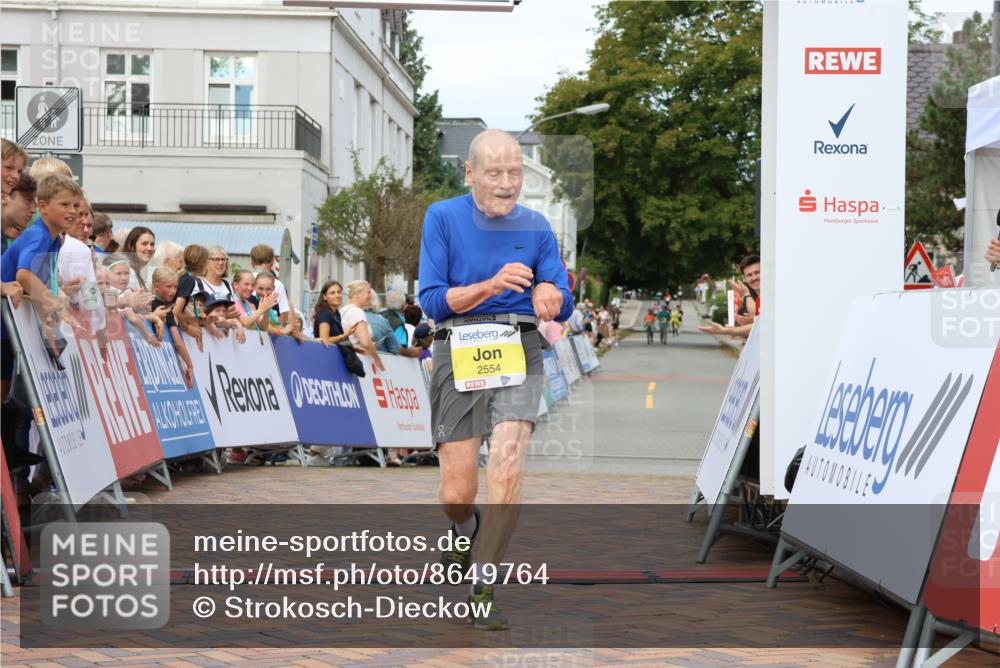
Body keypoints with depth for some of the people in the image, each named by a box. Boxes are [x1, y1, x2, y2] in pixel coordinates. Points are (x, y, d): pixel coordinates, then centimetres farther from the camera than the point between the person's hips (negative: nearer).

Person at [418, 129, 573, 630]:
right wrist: (490, 286, -19)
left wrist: (549, 293, -18)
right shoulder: (442, 217, 3)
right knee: (457, 491, -2)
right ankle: (463, 529, 36)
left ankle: (481, 588, -7)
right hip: (458, 351, -1)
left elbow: (564, 306, 7)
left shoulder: (536, 227, 9)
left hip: (519, 350, 1)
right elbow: (432, 300, -3)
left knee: (507, 463, -20)